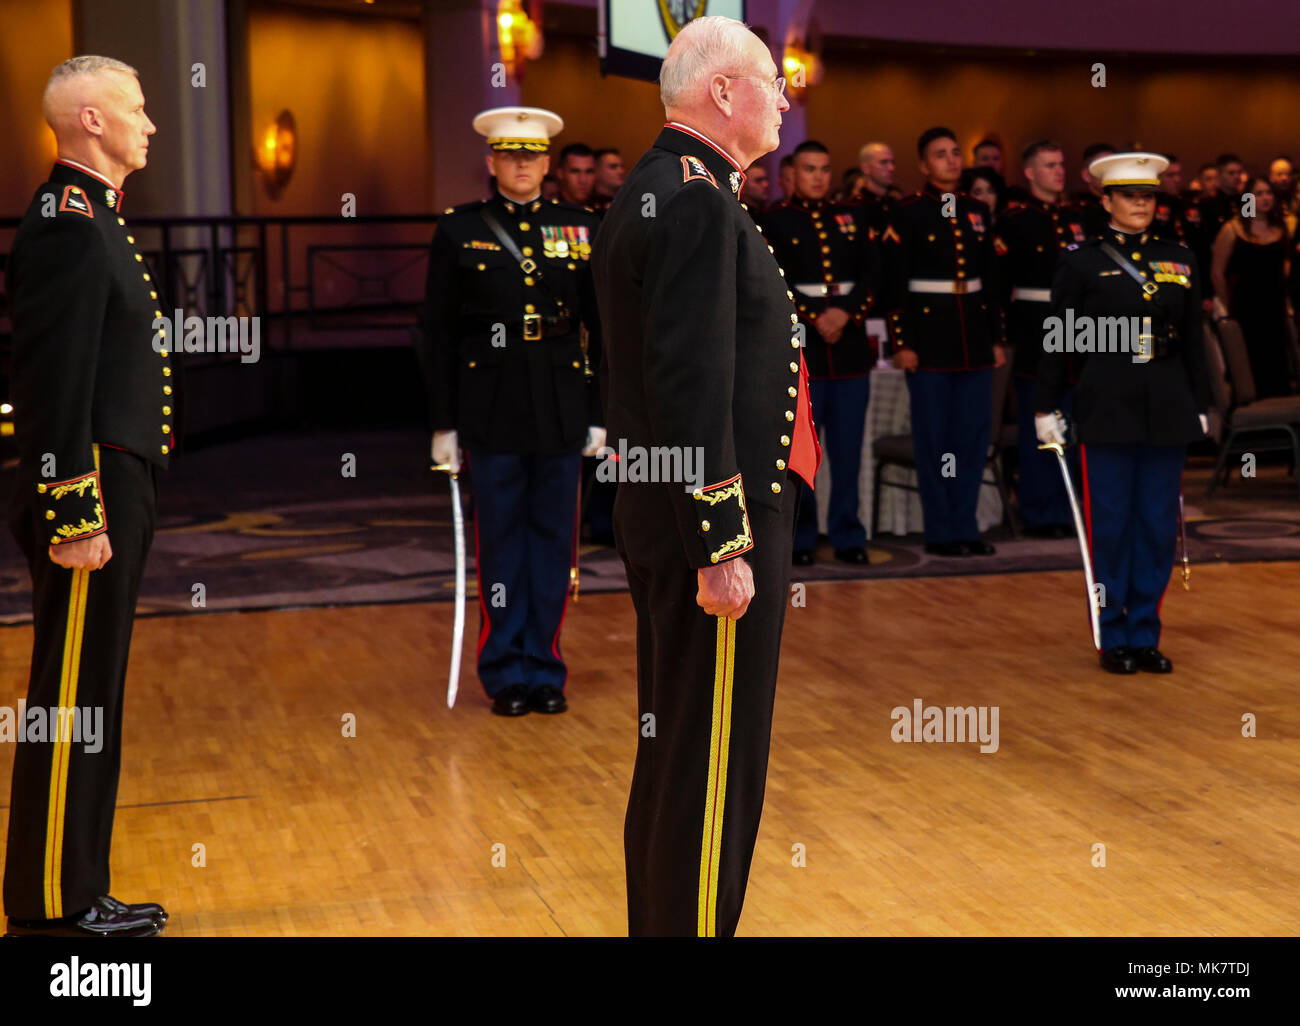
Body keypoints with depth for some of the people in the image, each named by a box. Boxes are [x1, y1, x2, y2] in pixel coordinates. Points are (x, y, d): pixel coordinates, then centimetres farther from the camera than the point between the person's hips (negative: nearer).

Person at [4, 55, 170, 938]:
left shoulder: (93, 218, 17)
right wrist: (75, 517, -22)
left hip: (119, 494, 10)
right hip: (90, 498, -10)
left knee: (92, 698, 14)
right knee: (72, 700, -3)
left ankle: (78, 889, 22)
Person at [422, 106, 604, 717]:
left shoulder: (582, 229, 7)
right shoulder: (459, 231, 2)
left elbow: (603, 327, 8)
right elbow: (438, 332, 2)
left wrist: (601, 415, 3)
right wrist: (443, 424, -2)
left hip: (562, 408, 2)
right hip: (492, 409, -2)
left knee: (554, 536, 6)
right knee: (500, 540, 4)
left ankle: (545, 668, 17)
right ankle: (506, 673, 13)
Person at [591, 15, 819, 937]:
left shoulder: (655, 191, 15)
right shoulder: (696, 201, -17)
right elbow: (693, 390, -24)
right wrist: (724, 544, -23)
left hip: (660, 522, 11)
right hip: (716, 524, -11)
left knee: (672, 753, 19)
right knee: (713, 767, -3)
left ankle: (659, 920, 30)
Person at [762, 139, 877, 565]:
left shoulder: (851, 218, 13)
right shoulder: (774, 221, 3)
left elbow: (870, 276, 5)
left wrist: (846, 313, -11)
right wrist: (815, 318, -15)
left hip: (850, 344, 3)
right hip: (799, 348, -3)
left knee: (848, 449, 4)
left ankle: (848, 536, 12)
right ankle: (800, 539, 8)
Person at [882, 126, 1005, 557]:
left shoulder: (977, 212, 12)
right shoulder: (906, 214, -4)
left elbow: (991, 280, 14)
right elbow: (894, 285, -8)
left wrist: (997, 339, 11)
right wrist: (902, 343, -13)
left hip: (974, 336, 5)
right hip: (929, 334, -5)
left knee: (974, 434, 6)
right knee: (934, 437, 0)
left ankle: (965, 526, 16)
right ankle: (940, 533, 7)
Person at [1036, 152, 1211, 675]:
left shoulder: (1179, 260, 9)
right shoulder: (1082, 261, -1)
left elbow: (1194, 341, 12)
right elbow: (1056, 339, 0)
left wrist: (1200, 408, 10)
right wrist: (1046, 408, -3)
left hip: (1166, 409, 3)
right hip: (1108, 407, -3)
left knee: (1158, 524, 5)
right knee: (1110, 524, 1)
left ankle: (1145, 636, 15)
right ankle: (1113, 638, 11)